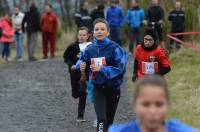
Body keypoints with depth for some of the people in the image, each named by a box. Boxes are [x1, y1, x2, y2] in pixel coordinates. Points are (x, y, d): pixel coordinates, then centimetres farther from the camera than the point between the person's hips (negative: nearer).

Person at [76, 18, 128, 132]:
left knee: (109, 120, 14)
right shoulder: (90, 49, -3)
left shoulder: (115, 48, -14)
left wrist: (101, 69, -27)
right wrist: (81, 65, -11)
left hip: (113, 89, -1)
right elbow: (82, 62, 12)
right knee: (101, 119, -17)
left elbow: (119, 68, -20)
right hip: (98, 88, 1)